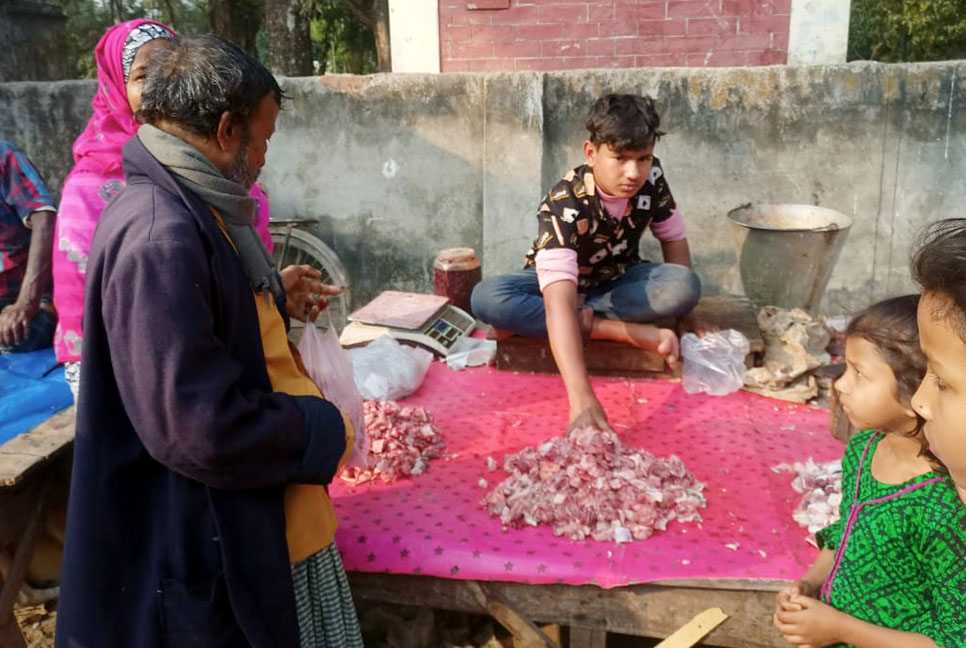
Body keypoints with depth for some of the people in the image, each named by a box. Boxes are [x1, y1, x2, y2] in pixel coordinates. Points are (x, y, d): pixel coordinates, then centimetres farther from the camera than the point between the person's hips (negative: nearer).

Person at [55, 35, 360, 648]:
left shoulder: (182, 209, 6)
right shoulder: (158, 235, -27)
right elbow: (201, 430, -31)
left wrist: (276, 302, 9)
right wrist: (323, 432, -17)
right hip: (207, 550, -10)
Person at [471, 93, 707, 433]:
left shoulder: (651, 178, -21)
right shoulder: (564, 206, -36)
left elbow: (673, 239, -3)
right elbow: (559, 302, -49)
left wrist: (683, 312, -10)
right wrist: (581, 398, -60)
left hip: (617, 282, 3)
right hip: (565, 282, -2)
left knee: (687, 286, -29)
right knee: (486, 298, -35)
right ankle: (630, 332, -32)